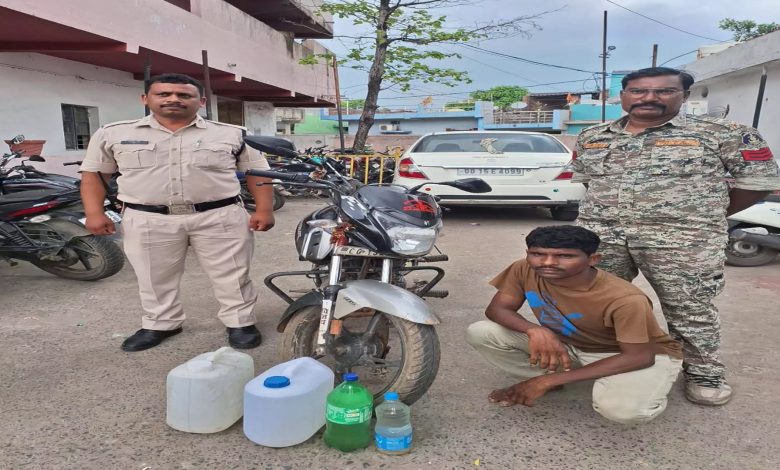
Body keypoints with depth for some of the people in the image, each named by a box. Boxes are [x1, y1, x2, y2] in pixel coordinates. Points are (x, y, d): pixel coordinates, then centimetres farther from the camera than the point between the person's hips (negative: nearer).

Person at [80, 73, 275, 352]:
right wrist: (94, 213, -1)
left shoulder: (232, 135, 0)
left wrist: (264, 209, -7)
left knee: (232, 275, 4)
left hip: (220, 217, -1)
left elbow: (257, 172, 2)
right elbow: (93, 173, 9)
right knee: (155, 278, 12)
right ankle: (160, 324, 31)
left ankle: (240, 322, 20)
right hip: (147, 220, 2)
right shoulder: (113, 134, 4)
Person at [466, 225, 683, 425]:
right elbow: (497, 309, -14)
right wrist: (535, 330, -38)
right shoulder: (523, 270, -21)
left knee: (624, 409, -39)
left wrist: (550, 380, -30)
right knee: (480, 333, -15)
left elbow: (639, 357, -28)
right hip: (568, 346, 4)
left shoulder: (625, 299, -34)